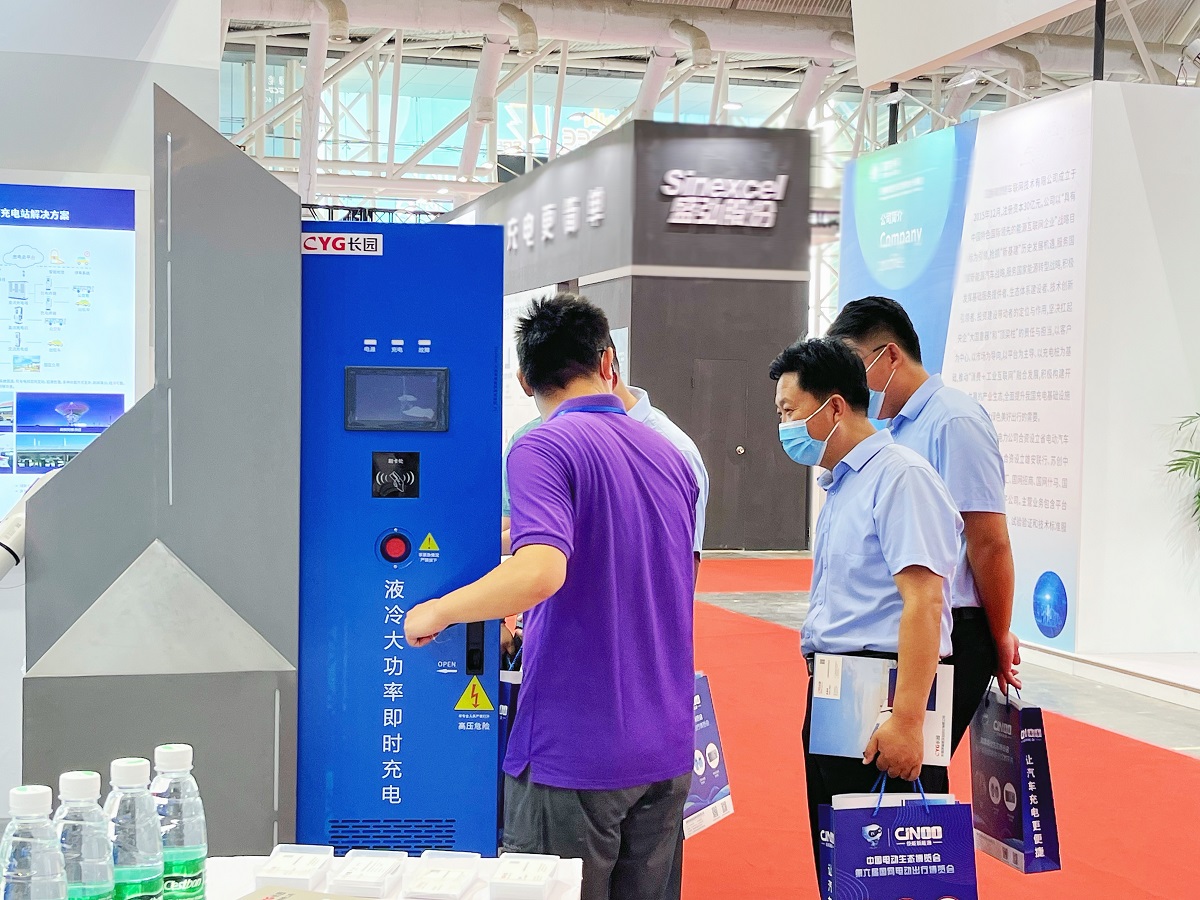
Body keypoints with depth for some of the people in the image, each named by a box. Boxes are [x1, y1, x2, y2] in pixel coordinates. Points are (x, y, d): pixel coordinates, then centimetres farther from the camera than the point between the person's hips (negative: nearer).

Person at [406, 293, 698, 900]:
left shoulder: (544, 448, -12)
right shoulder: (671, 457, 11)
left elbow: (539, 571, -29)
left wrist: (436, 613, -12)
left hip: (573, 753, -7)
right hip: (667, 753, 7)